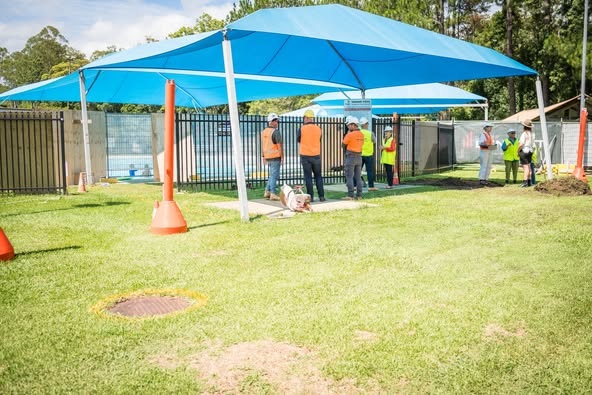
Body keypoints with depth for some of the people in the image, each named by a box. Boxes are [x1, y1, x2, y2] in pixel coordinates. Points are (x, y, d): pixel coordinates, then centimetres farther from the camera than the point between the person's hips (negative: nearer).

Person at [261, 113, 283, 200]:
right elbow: (280, 145, -16)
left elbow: (262, 145, 14)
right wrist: (282, 157, -10)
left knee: (272, 175, 18)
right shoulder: (276, 132, -14)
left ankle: (267, 192, 14)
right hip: (276, 157, -7)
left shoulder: (264, 132, 9)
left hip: (268, 156, 7)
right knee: (274, 175, -2)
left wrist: (263, 157, 20)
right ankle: (273, 194, -1)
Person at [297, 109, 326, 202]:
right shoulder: (318, 129, 0)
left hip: (305, 156, -2)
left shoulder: (302, 129, -10)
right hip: (316, 156, 3)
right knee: (318, 176, 11)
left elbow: (298, 139, 6)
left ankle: (310, 196, 1)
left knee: (308, 177, 2)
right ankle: (321, 196, 8)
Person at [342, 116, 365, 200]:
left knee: (349, 177, -3)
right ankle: (359, 195, 11)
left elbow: (343, 145, -5)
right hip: (359, 157, 7)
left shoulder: (350, 135, -14)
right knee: (358, 177, 9)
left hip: (350, 157, -7)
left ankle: (350, 195, -6)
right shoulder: (361, 134, 7)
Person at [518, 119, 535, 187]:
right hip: (530, 151, 8)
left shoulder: (524, 134, -16)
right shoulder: (532, 134, 10)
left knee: (525, 167, -10)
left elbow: (521, 144, -20)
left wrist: (518, 151, -8)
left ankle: (525, 182, -13)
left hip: (524, 151, -8)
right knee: (528, 166, 14)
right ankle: (529, 181, 20)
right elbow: (533, 144, 12)